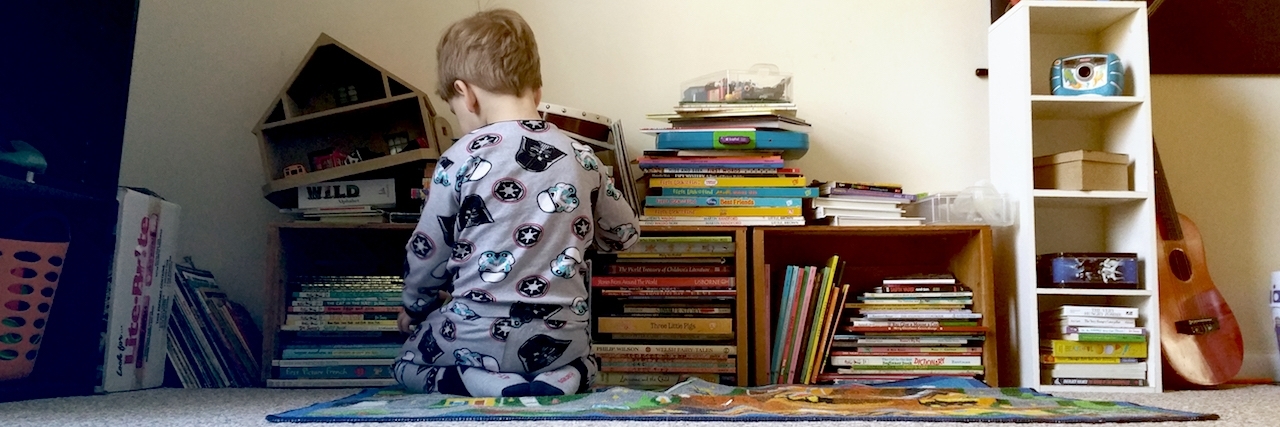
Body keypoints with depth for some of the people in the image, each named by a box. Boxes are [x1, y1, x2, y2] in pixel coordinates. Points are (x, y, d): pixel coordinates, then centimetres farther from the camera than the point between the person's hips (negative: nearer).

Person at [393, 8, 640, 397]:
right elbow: (624, 234, 12)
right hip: (562, 337, 4)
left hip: (477, 336, -4)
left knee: (408, 364, 25)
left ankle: (487, 385, -2)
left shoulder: (460, 160, -9)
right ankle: (560, 380, 4)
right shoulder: (581, 157, 0)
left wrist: (414, 307, 21)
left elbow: (427, 253, 1)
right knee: (582, 364, 37)